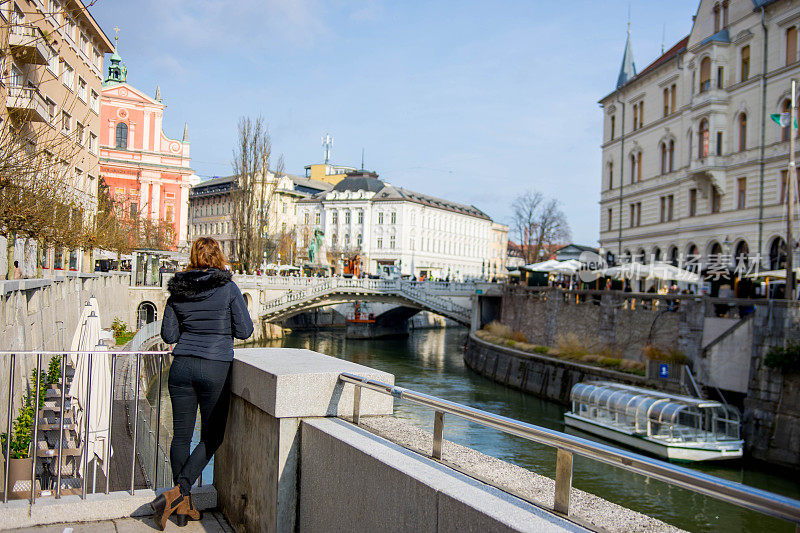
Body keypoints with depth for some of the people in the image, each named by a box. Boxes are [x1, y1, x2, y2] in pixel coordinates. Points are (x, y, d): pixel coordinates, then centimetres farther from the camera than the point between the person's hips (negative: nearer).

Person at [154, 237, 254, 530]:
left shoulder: (177, 291, 4)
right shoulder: (228, 288, -6)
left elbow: (168, 334, 6)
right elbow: (244, 331, -4)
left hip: (182, 366, 4)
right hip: (216, 368, -3)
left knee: (181, 435, 12)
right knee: (211, 437, 11)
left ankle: (183, 506, 19)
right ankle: (176, 493, -3)